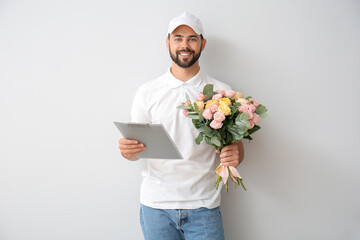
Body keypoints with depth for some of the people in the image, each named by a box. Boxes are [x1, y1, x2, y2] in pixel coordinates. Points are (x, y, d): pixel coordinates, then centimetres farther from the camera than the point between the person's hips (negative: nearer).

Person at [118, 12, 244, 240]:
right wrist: (128, 150, -17)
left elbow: (236, 146, 5)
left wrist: (234, 156, -18)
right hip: (156, 204, 1)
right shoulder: (147, 92, 4)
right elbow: (137, 149, 5)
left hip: (203, 206, 0)